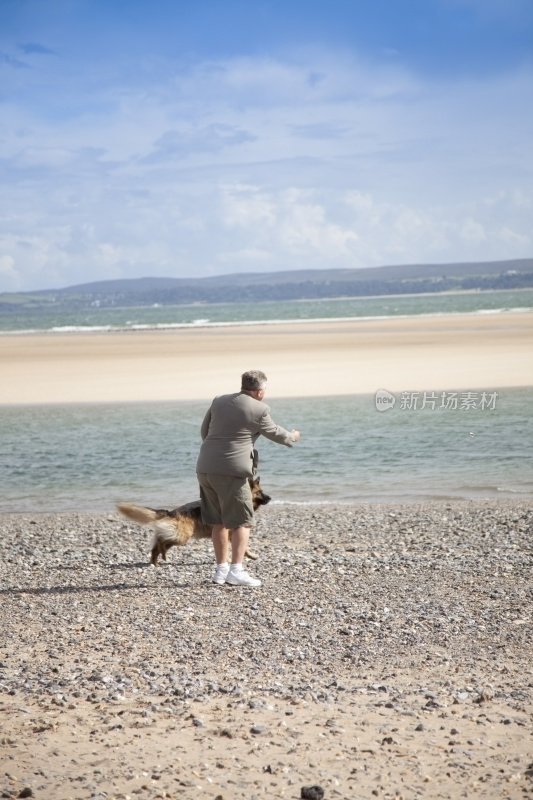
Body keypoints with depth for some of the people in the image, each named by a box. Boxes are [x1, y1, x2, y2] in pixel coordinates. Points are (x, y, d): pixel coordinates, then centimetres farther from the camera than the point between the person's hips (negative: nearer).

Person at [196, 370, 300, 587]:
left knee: (219, 522, 16)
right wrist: (291, 437, 32)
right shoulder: (259, 409, -5)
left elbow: (204, 431, 21)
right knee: (241, 521, 1)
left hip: (205, 469, 6)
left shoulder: (219, 401, 11)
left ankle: (221, 569, 20)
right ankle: (236, 570, -8)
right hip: (231, 471, -6)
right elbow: (273, 432, 11)